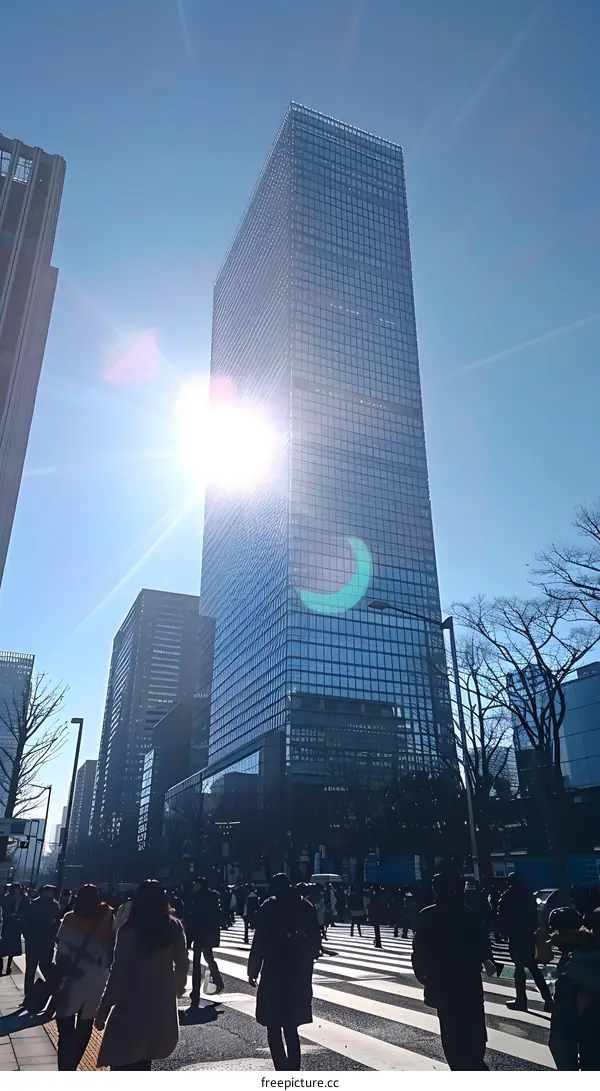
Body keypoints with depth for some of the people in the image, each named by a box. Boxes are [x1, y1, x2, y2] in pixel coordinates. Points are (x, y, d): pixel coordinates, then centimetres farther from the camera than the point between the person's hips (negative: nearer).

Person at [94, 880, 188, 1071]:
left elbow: (118, 972, -15)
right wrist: (180, 984, 26)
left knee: (122, 1061, 5)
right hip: (162, 1003, 5)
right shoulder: (174, 926, -4)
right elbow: (182, 962, 6)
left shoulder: (129, 930, -15)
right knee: (143, 1060, 21)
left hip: (132, 1003, -4)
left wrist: (103, 1009, -7)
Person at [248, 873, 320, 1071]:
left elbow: (260, 942, -10)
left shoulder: (269, 907, -7)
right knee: (291, 1027, 17)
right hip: (300, 975, 5)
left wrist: (252, 971, -1)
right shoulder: (307, 906, 6)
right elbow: (315, 942, 8)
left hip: (274, 975, -5)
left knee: (274, 1028, 5)